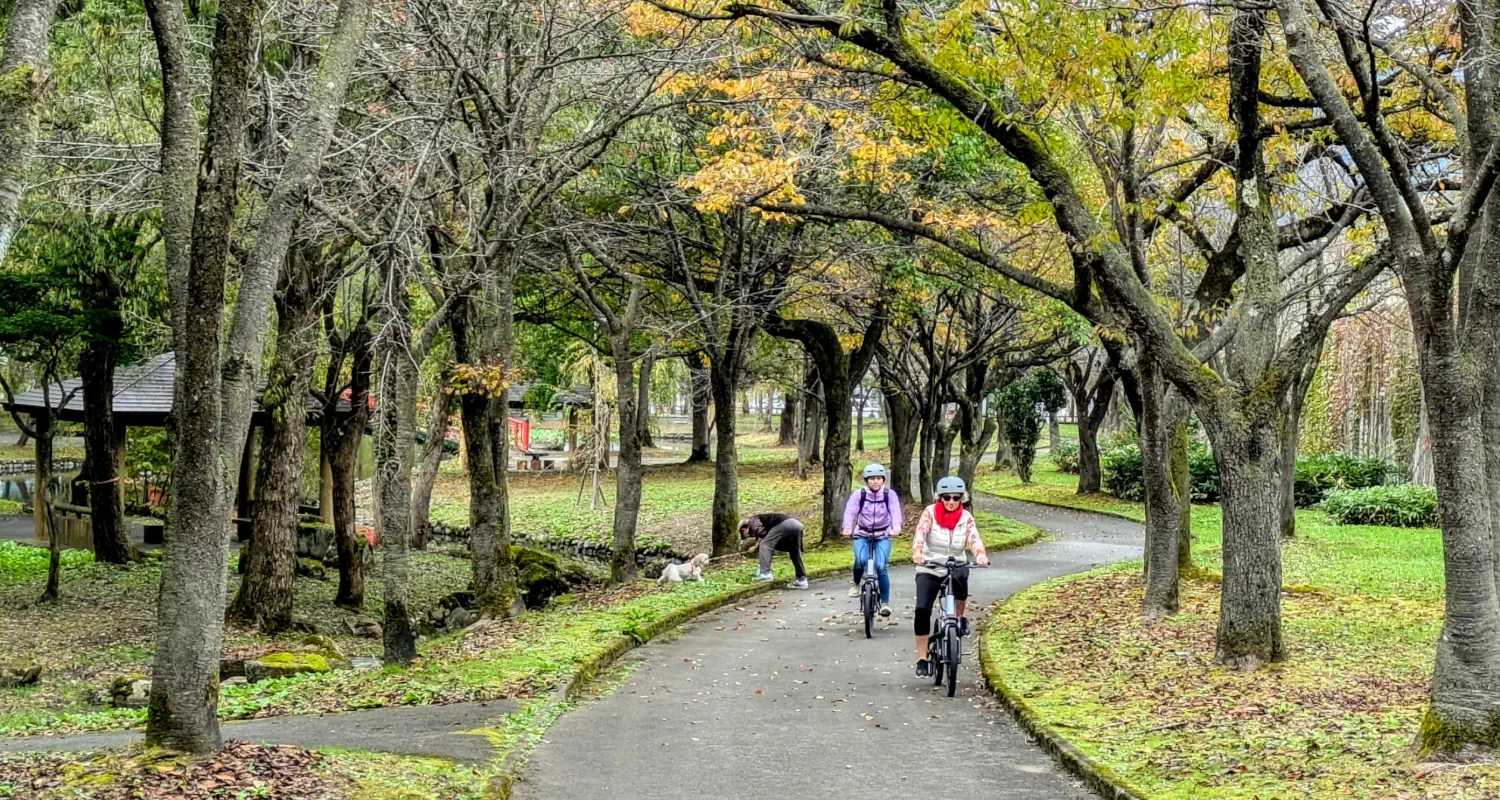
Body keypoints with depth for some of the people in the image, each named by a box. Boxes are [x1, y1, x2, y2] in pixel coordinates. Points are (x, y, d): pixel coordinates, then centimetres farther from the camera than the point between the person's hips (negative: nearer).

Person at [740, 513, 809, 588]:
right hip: (796, 524, 10)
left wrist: (755, 547, 8)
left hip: (784, 524, -10)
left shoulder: (752, 521, 12)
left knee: (765, 544, -3)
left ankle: (765, 574, -8)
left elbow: (762, 533, -9)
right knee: (795, 554, 19)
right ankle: (802, 580, 21)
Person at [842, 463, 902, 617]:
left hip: (883, 536, 0)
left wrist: (896, 527, -47)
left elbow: (895, 511, -27)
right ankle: (857, 583, 5)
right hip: (862, 534, 0)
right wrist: (847, 528, -43)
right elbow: (850, 511, -24)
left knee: (881, 567, -14)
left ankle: (885, 602, 3)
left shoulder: (890, 495, -13)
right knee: (861, 560, -27)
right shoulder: (859, 494, -13)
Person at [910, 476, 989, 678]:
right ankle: (922, 659, -5)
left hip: (956, 566, 3)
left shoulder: (966, 517, -5)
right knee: (922, 610, -16)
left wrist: (981, 556, -41)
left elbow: (974, 538, -20)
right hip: (929, 569, -3)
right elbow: (920, 533, -25)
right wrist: (917, 553, -44)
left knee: (961, 578, -26)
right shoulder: (930, 512, -10)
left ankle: (960, 618, 8)